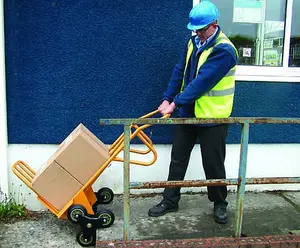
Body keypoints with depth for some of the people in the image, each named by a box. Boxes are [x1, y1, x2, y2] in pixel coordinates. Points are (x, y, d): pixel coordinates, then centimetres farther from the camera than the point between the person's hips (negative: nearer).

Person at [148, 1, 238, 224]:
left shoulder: (224, 50, -19)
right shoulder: (193, 42, 5)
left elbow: (202, 82, -25)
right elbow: (180, 71, 8)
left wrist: (176, 103, -24)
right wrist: (167, 98, 1)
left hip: (212, 117, -6)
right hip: (188, 113, 7)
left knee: (213, 164, 7)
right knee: (178, 158, 12)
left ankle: (220, 203, 29)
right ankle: (170, 200, 26)